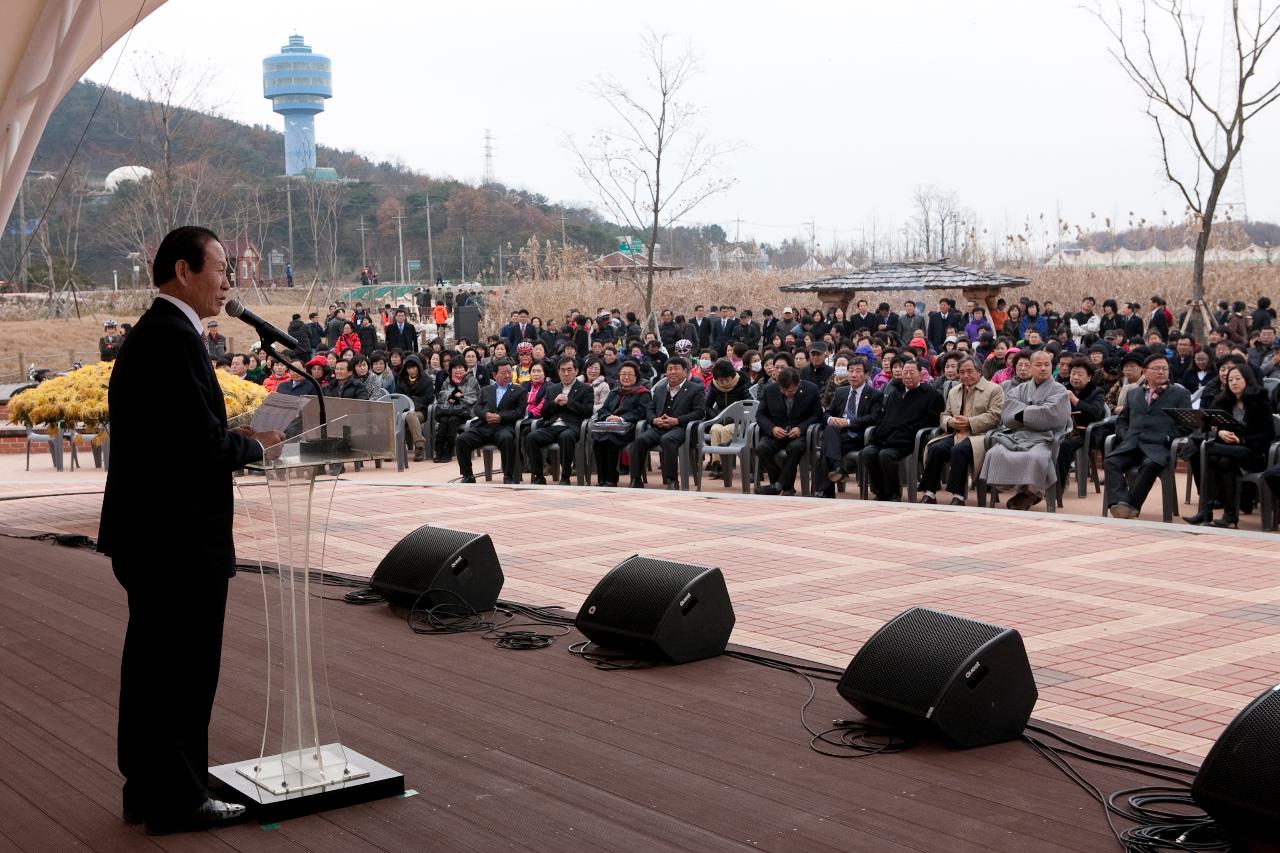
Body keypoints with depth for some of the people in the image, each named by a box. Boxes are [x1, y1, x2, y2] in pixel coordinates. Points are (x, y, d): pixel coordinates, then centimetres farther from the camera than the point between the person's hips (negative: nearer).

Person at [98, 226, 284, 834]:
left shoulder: (147, 334, 13)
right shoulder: (176, 339, -19)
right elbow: (202, 445, -25)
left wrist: (233, 440, 8)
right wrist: (255, 446, -8)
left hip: (145, 531, 11)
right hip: (179, 534, -11)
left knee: (151, 662, 18)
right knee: (186, 668, 0)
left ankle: (145, 787, 29)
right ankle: (177, 799, 11)